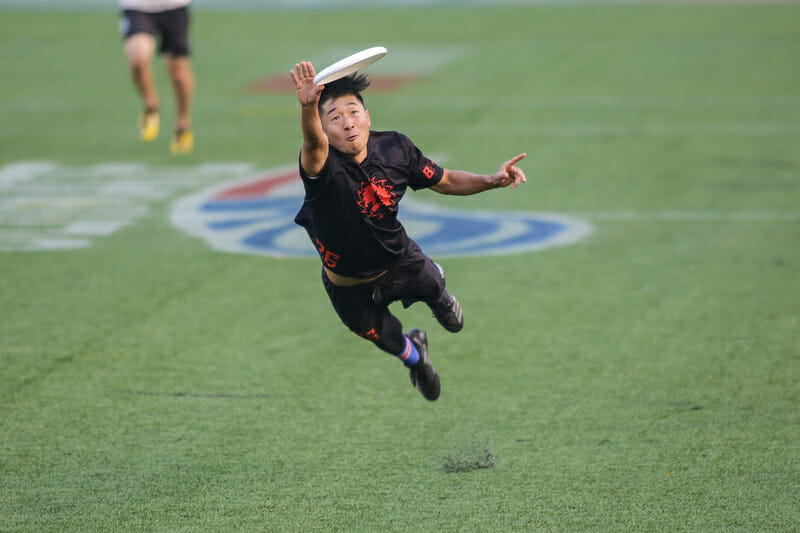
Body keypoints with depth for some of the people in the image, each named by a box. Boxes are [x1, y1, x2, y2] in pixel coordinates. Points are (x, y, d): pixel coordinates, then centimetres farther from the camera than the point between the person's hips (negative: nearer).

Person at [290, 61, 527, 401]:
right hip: (351, 289, -2)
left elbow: (444, 181, -4)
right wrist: (308, 108, -85)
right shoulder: (324, 168, -37)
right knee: (390, 342, 21)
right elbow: (313, 143, -63)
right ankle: (414, 355, 60)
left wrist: (491, 181, -21)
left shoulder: (395, 149, -21)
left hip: (399, 261, 2)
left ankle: (441, 300, 61)